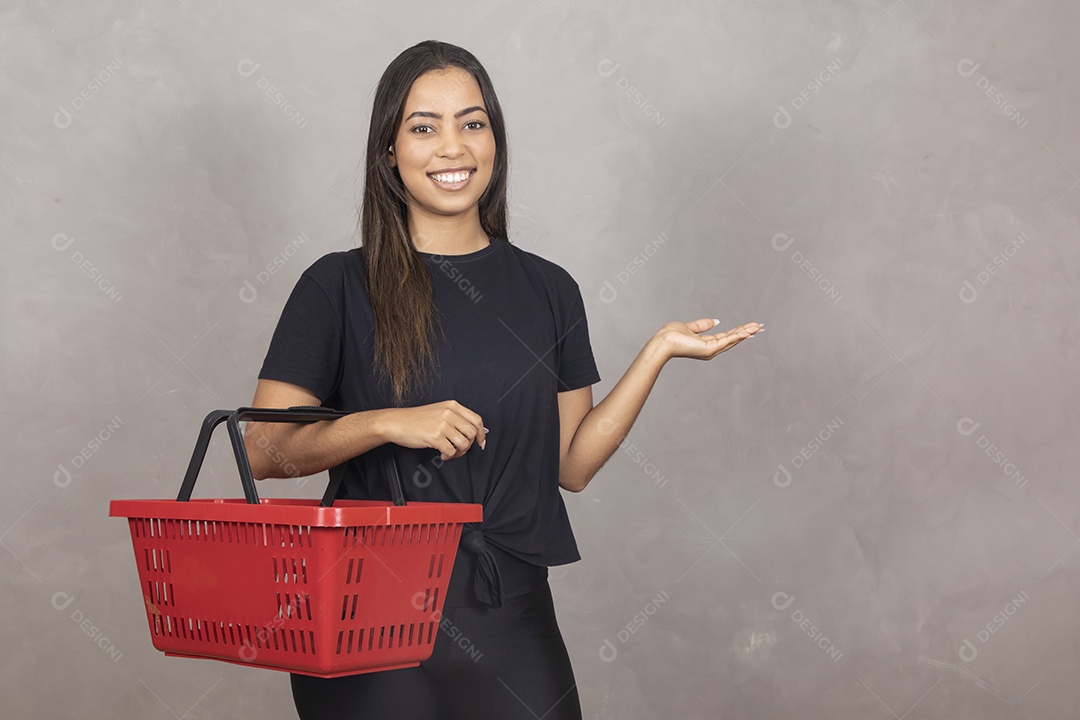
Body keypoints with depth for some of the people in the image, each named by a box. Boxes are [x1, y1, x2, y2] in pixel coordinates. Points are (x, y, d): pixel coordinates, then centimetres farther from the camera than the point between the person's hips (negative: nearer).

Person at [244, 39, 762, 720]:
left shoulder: (548, 289, 8)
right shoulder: (340, 287, -2)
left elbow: (572, 463, 6)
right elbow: (263, 450, -8)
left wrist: (657, 352, -1)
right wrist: (387, 424, -21)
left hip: (511, 618, 3)